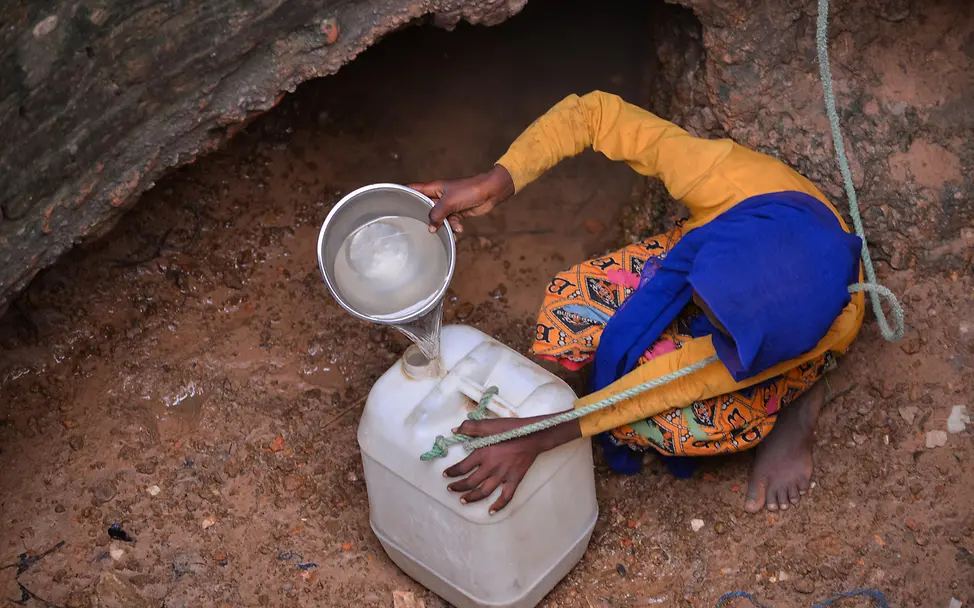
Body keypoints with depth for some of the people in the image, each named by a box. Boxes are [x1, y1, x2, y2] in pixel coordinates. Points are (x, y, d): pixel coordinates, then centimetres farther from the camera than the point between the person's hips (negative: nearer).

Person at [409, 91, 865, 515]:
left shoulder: (837, 320, -42)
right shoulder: (724, 179, -41)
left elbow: (673, 382, -39)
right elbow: (598, 113, -30)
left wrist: (540, 438, -42)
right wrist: (495, 182, -44)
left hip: (787, 336, -3)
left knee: (687, 423, -30)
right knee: (569, 306, -22)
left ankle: (796, 401, -1)